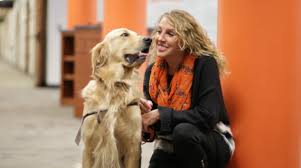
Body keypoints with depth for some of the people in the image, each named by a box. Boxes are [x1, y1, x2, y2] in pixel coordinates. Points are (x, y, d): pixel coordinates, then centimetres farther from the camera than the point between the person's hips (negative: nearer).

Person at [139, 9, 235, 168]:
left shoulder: (204, 64, -18)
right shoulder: (152, 71, -2)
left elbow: (208, 116, -25)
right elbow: (151, 116, 1)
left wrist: (160, 114, -25)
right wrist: (144, 112, -23)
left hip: (212, 142, -5)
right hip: (169, 146, 5)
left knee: (183, 131, -34)